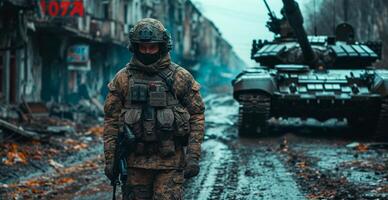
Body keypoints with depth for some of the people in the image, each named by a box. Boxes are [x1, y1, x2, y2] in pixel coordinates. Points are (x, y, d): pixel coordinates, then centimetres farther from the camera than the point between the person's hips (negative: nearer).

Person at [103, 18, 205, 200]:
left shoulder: (181, 78, 0)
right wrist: (110, 160, 0)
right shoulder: (123, 79, 4)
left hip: (170, 162, -2)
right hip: (136, 161, 2)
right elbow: (111, 121, 5)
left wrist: (193, 157, -7)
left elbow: (197, 116, 1)